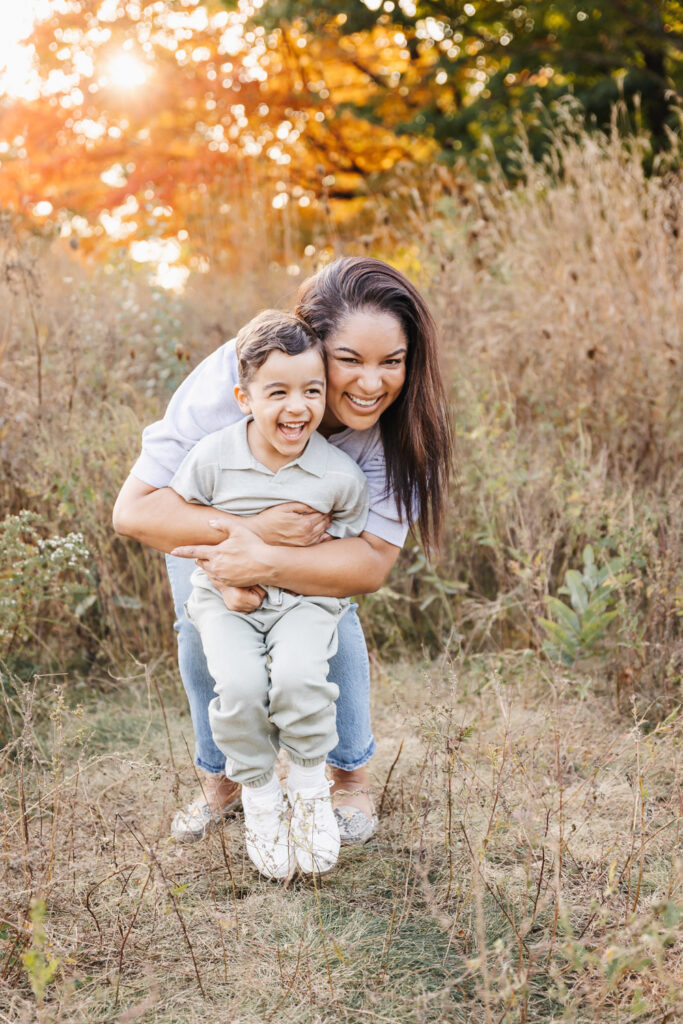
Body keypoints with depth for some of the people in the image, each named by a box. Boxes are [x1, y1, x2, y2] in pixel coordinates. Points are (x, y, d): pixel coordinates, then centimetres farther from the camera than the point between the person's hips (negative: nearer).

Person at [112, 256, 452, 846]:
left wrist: (265, 563, -55)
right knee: (202, 627, -8)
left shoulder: (396, 424, -37)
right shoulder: (230, 380, -44)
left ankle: (352, 777, 8)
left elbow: (373, 563, -41)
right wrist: (247, 529, -54)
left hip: (317, 512, 1)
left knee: (334, 620, -15)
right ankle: (220, 780, 16)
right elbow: (134, 509, -43)